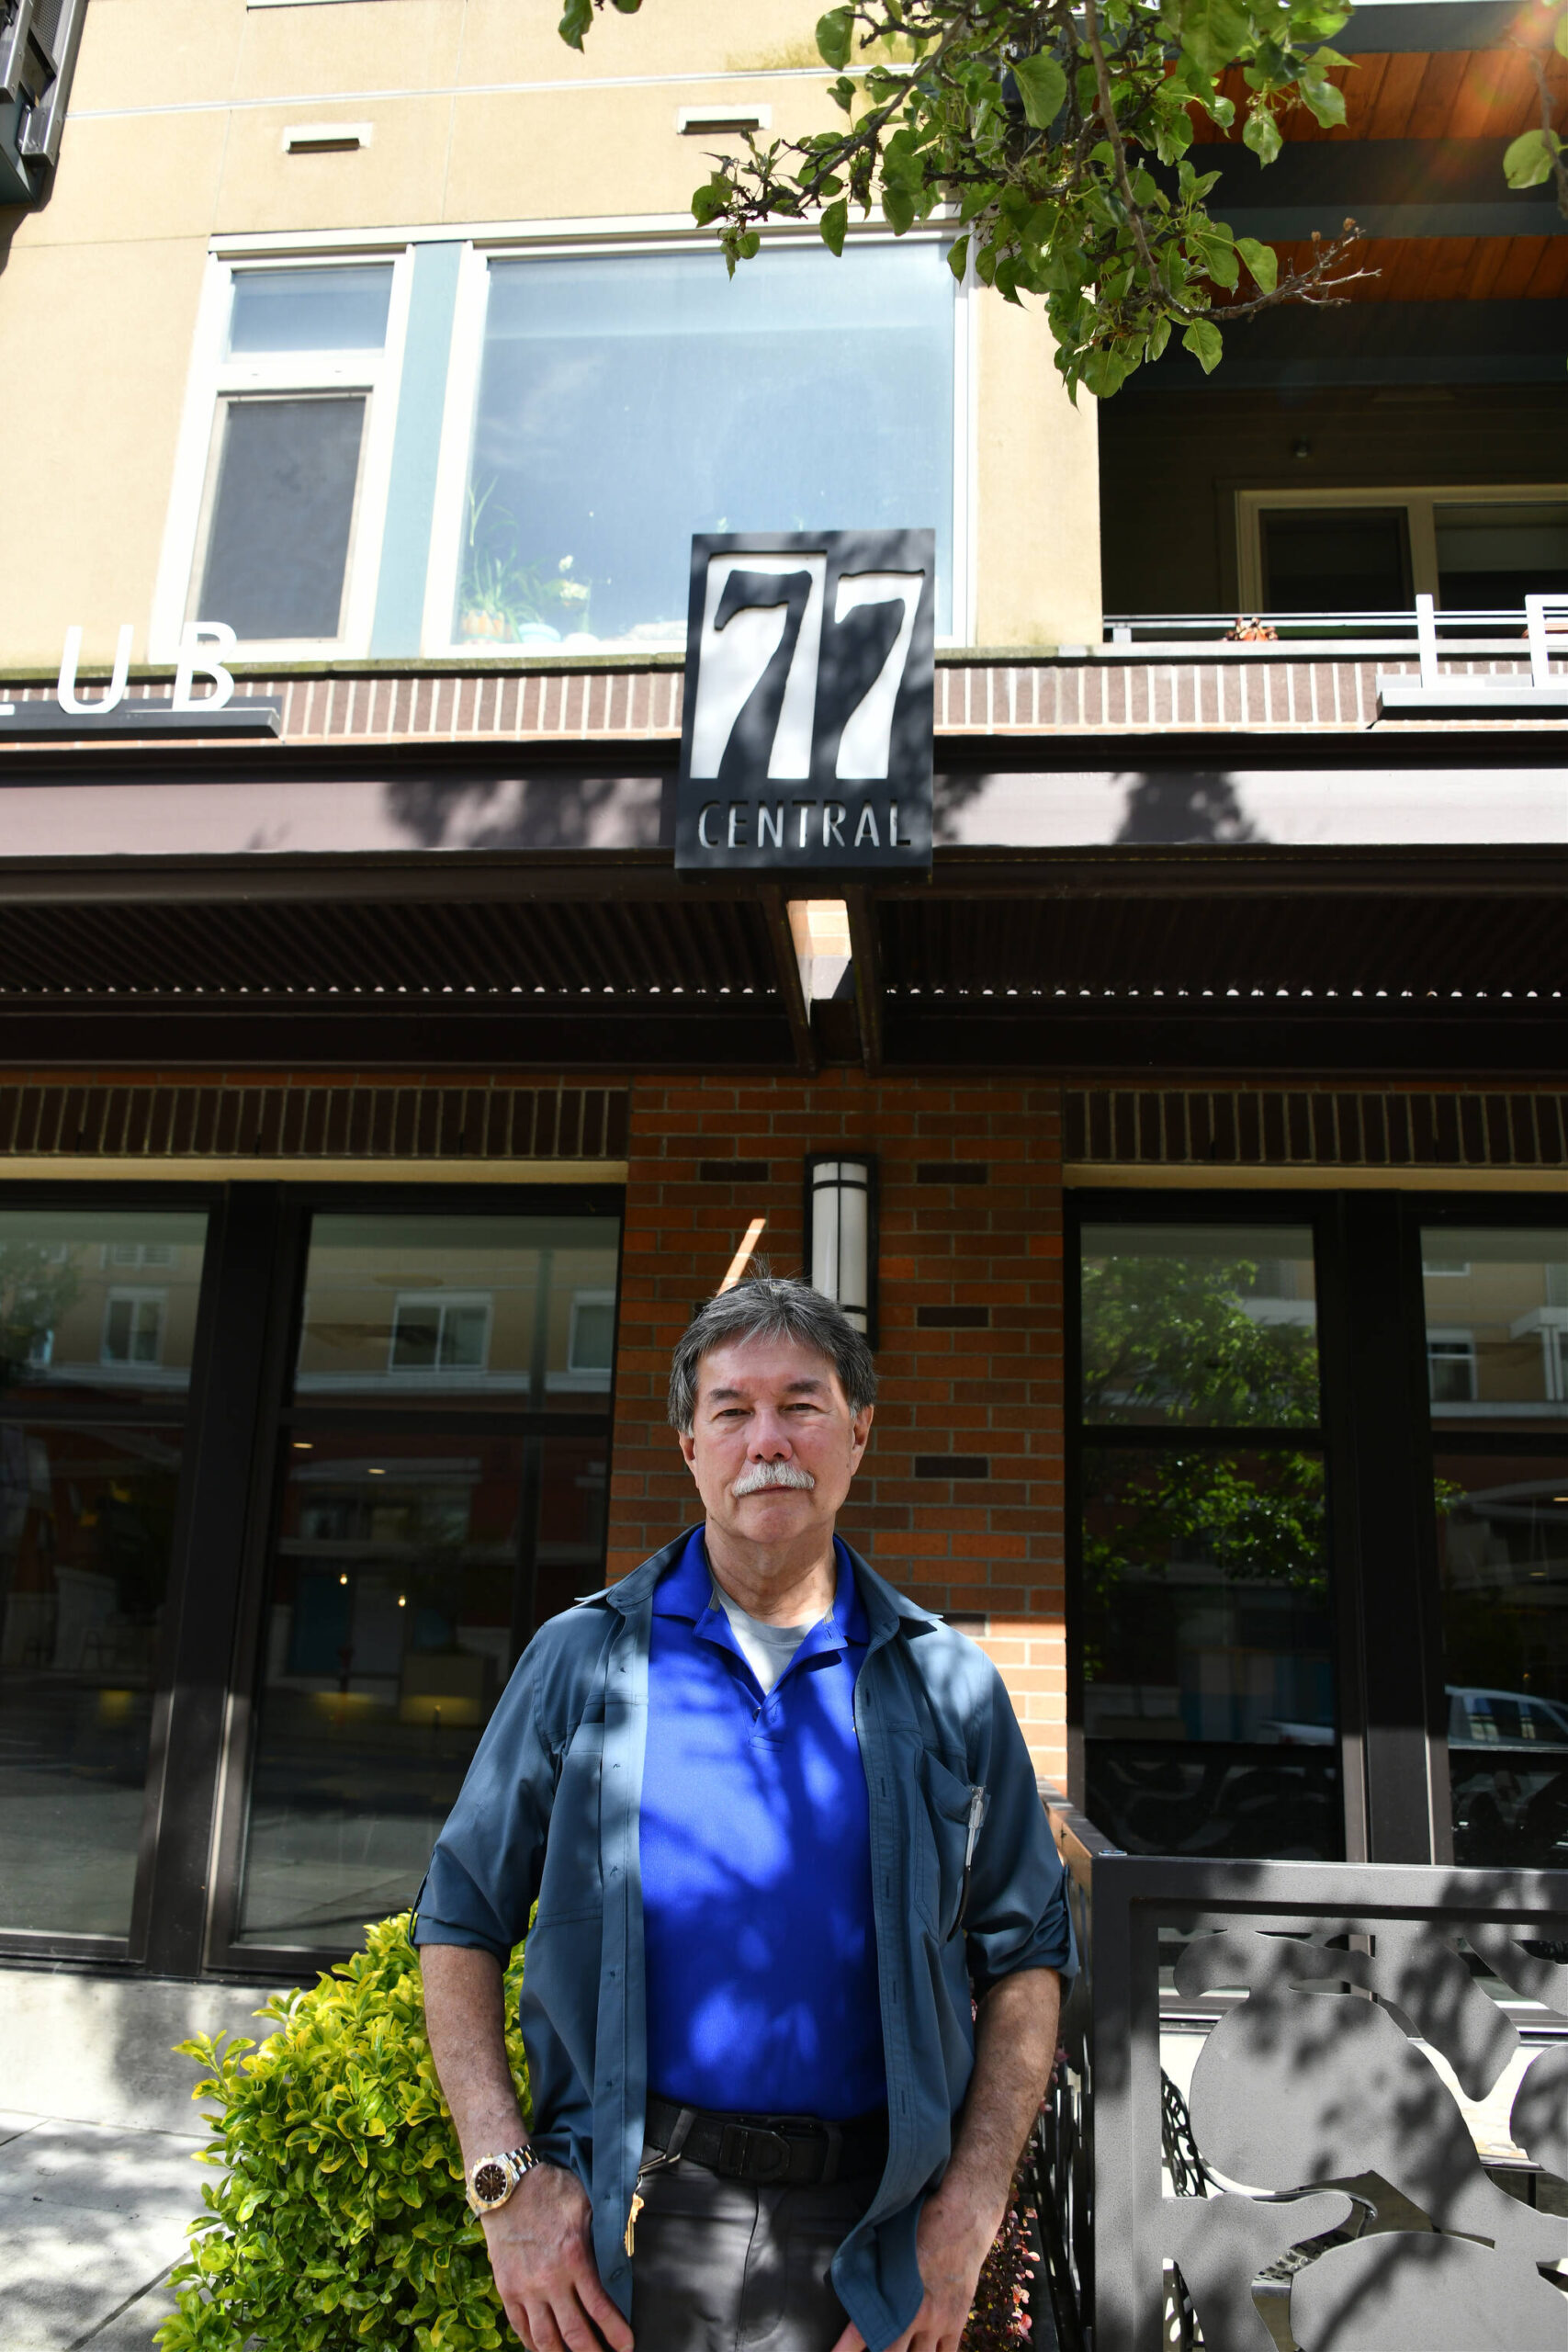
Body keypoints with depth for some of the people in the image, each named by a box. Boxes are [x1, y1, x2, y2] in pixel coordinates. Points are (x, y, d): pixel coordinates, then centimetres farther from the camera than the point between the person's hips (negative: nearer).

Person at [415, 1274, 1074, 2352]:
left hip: (869, 2228, 1)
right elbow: (461, 1922, 3)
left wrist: (971, 2206, -3)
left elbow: (1025, 1953, 6)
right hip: (622, 2230, 0)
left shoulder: (949, 1685, 2)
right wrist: (506, 2181, -6)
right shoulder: (580, 1660, 0)